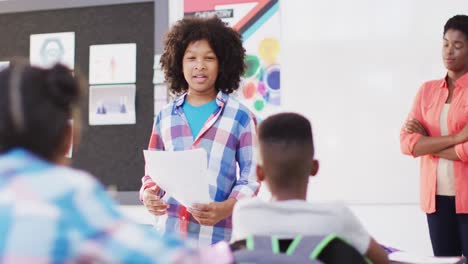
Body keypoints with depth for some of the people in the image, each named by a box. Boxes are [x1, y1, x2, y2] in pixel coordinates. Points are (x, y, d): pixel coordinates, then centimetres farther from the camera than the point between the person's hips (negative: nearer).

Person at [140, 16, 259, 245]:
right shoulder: (165, 116, 12)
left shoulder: (240, 116, 1)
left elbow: (251, 177, 0)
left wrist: (225, 208, -17)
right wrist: (148, 195, -4)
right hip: (168, 233, 3)